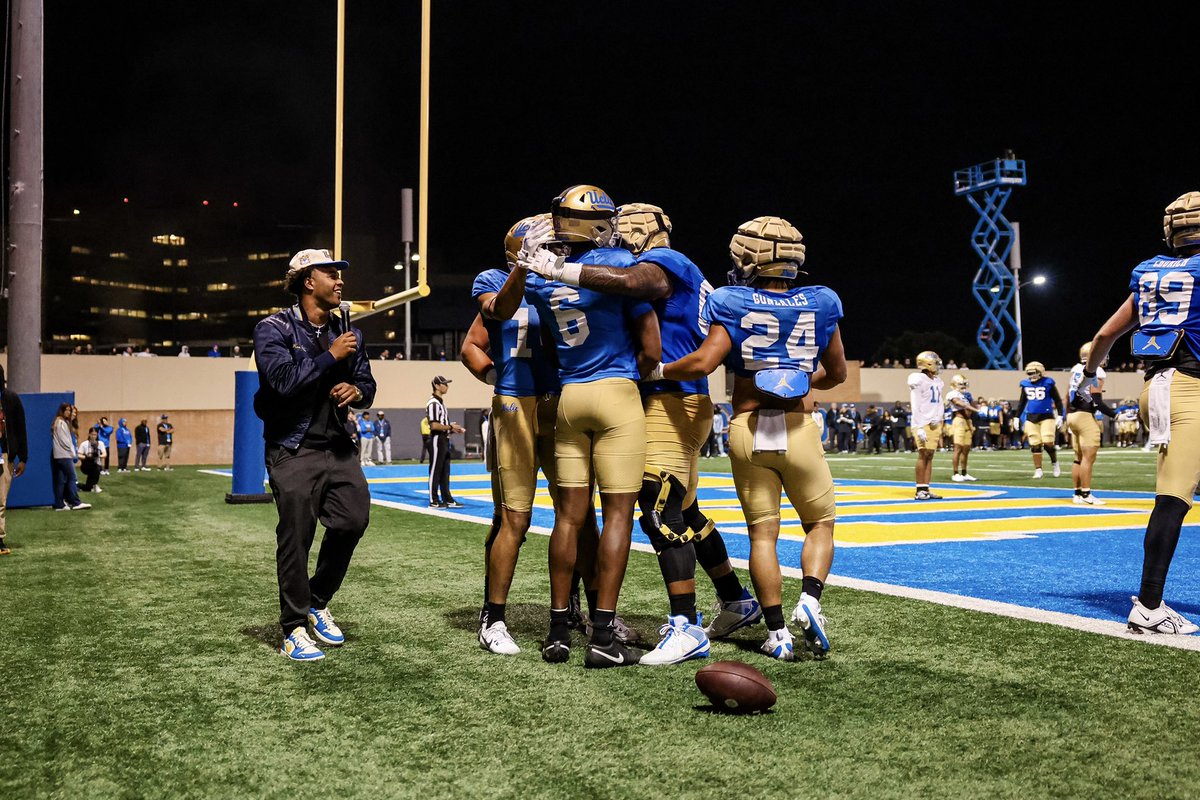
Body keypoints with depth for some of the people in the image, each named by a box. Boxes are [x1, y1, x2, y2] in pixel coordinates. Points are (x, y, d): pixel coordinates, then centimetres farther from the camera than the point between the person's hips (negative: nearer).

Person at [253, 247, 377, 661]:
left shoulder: (347, 332, 14)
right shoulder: (274, 329, -5)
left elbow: (367, 383, 19)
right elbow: (283, 380, -21)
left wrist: (357, 390, -5)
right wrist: (331, 357, -14)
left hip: (339, 447, 6)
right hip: (294, 451, -5)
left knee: (353, 521, -5)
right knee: (295, 540, -3)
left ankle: (317, 602, 19)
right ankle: (294, 630, 9)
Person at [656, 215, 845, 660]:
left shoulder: (733, 305, -5)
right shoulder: (819, 306, 2)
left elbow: (703, 362, -17)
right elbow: (836, 374, 13)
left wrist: (658, 371, -1)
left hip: (747, 429, 0)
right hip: (798, 428, 0)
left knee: (762, 532, 8)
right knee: (820, 524, 17)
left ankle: (778, 633, 5)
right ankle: (810, 598, -6)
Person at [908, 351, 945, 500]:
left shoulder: (937, 382, 14)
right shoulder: (919, 381, -11)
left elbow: (938, 405, 17)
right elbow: (915, 407, -14)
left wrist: (940, 425, 10)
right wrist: (919, 428, -19)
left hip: (934, 423, 7)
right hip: (923, 424, -7)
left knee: (930, 455, 5)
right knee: (923, 454, -9)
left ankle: (926, 489, 7)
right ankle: (919, 490, -6)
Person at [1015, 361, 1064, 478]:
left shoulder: (1048, 383, -5)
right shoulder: (1026, 385, 6)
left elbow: (1058, 400, 0)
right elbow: (1022, 402, 17)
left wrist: (1060, 415, -6)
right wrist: (1017, 417, 14)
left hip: (1046, 416, -4)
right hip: (1031, 418, 4)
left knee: (1048, 443, -11)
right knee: (1035, 445, 2)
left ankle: (1055, 463, 15)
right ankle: (1038, 470, 9)